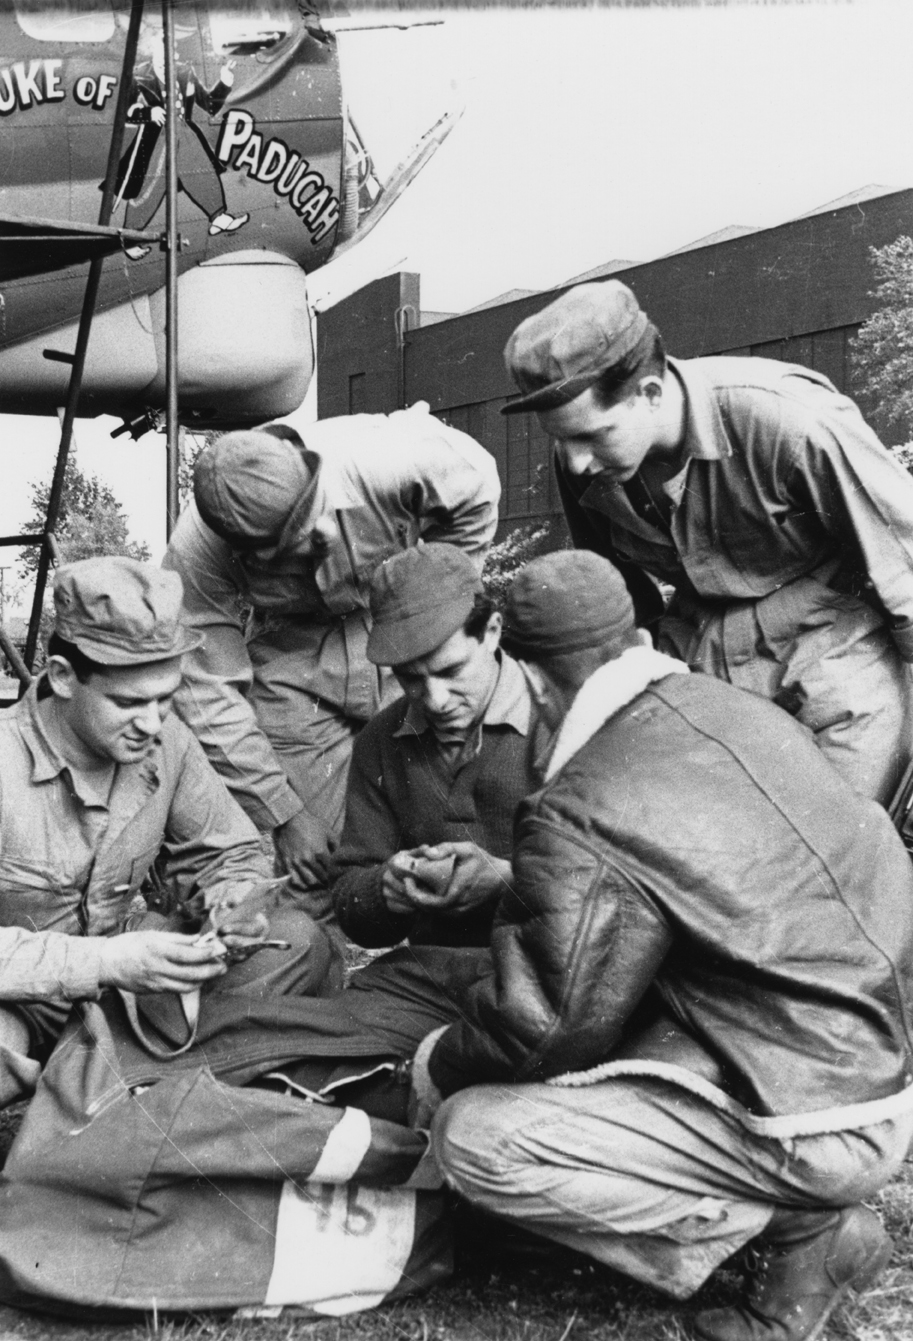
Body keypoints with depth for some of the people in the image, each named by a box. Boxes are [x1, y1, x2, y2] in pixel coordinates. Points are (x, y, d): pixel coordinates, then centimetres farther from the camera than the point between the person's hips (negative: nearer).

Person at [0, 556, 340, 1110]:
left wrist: (233, 904, -19)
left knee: (297, 941, -8)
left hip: (118, 967, 5)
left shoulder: (167, 742, -9)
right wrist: (106, 961, -37)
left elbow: (228, 855, 5)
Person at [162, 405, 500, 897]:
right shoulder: (197, 553, -28)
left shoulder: (387, 461, -32)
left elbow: (477, 487, -10)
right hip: (289, 650, 0)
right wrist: (283, 814, -21)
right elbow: (209, 693, -19)